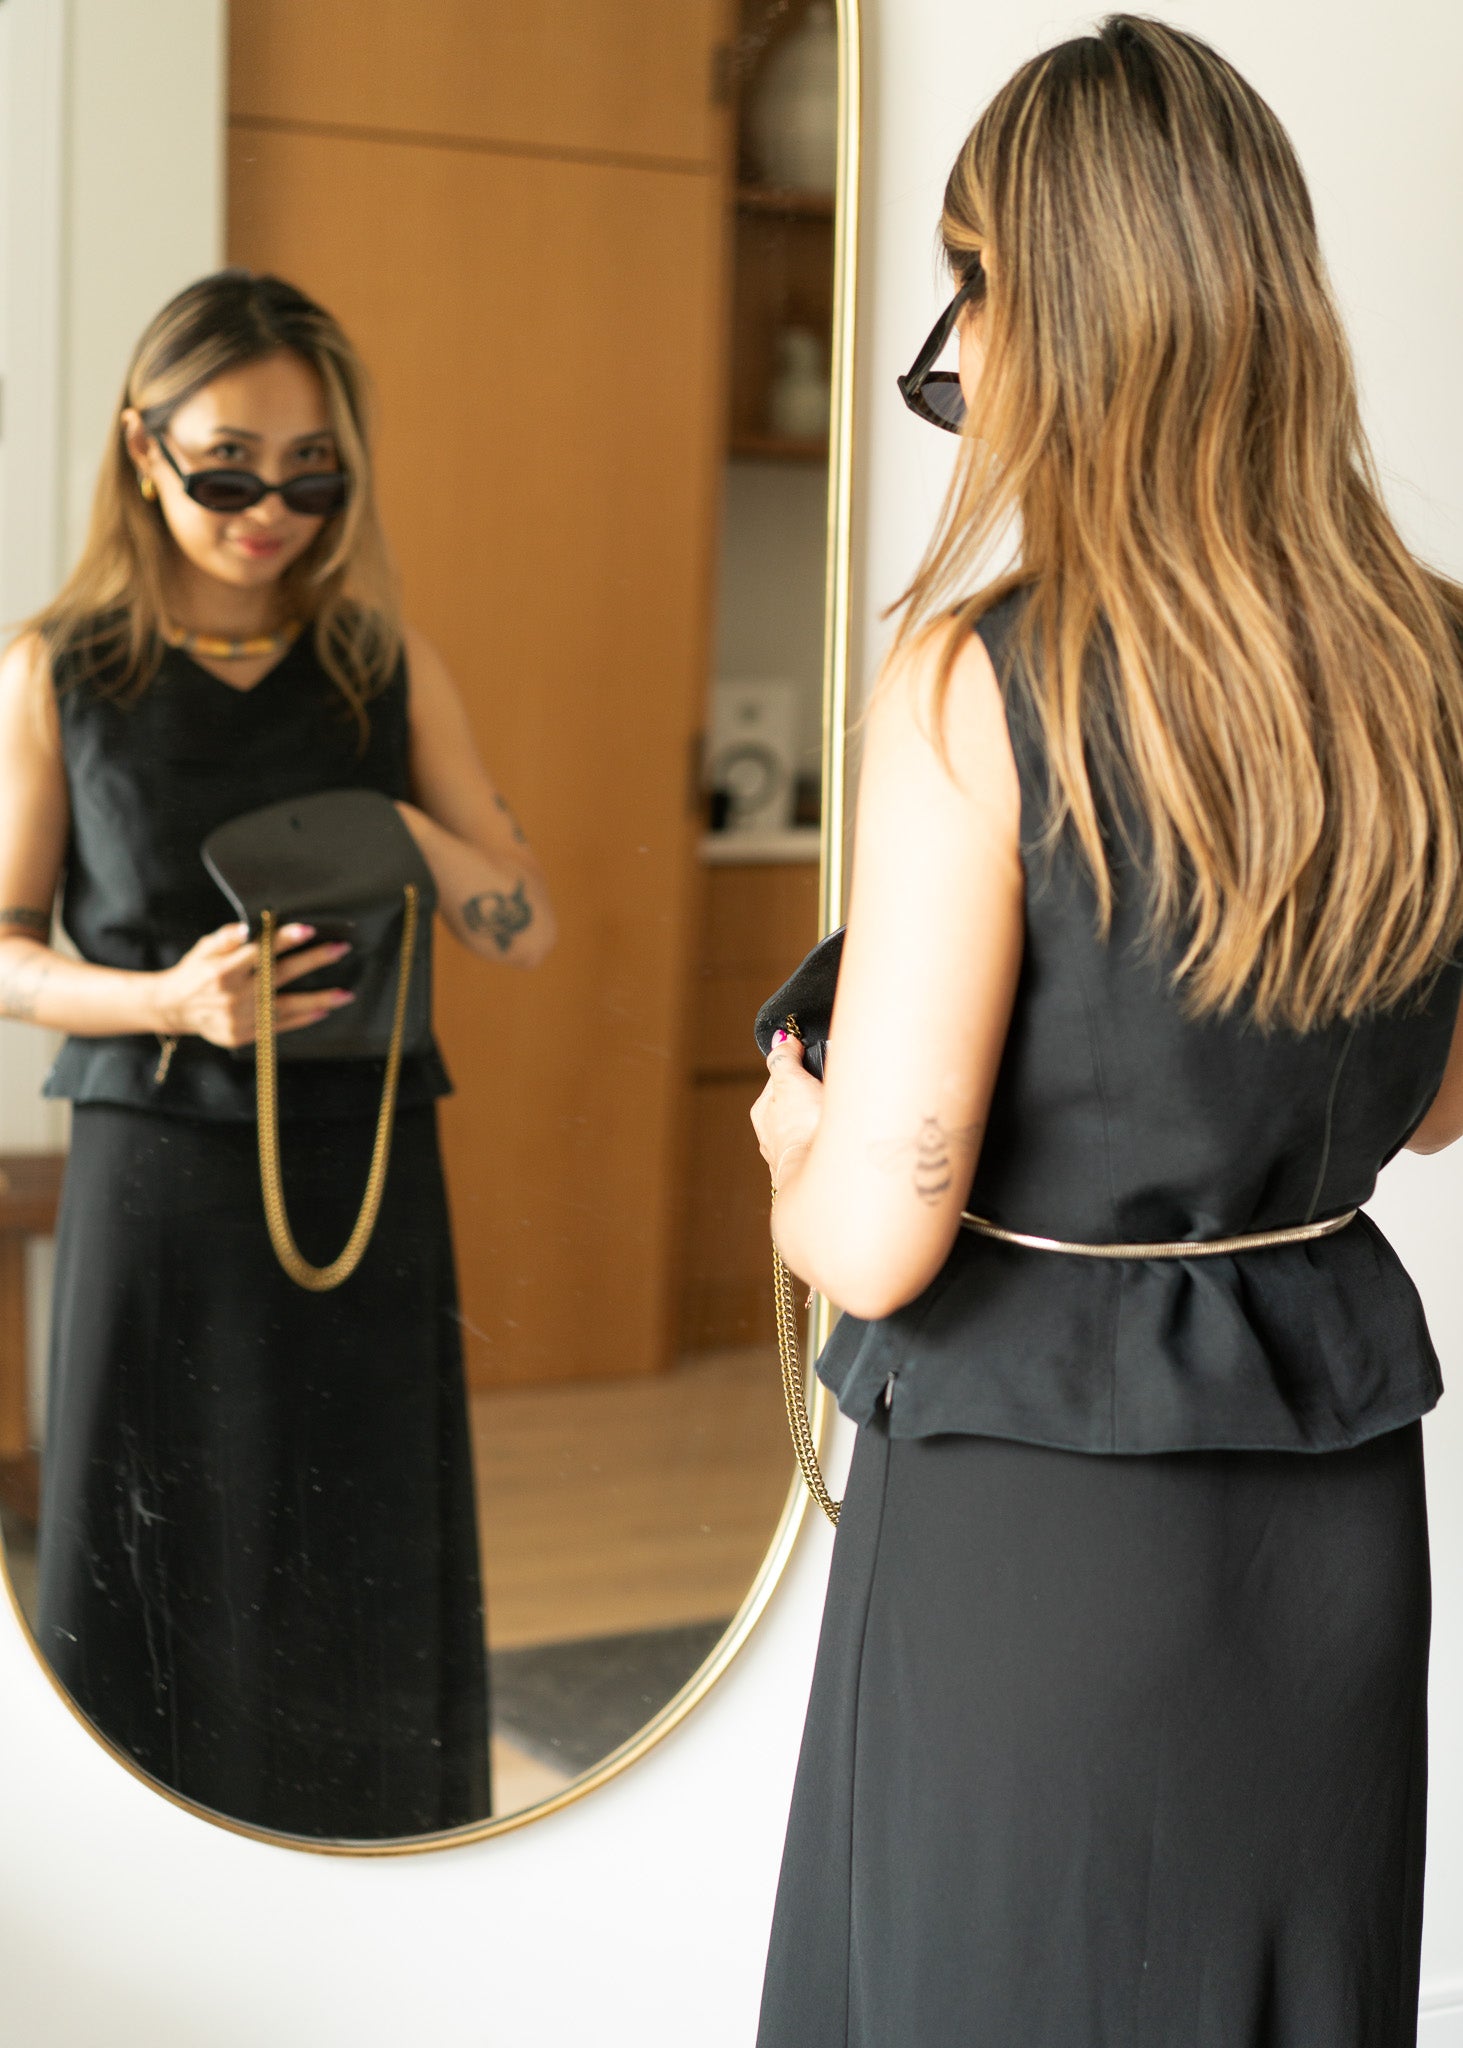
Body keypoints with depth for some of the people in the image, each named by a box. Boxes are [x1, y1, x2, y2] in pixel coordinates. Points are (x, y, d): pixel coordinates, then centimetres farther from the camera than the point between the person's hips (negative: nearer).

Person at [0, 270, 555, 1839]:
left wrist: (398, 825, -13)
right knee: (153, 1579, 3)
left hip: (363, 1182, 2)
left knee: (363, 1581, 6)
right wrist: (174, 1000, -17)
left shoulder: (387, 672, 5)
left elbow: (527, 928, 6)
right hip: (157, 1180, -2)